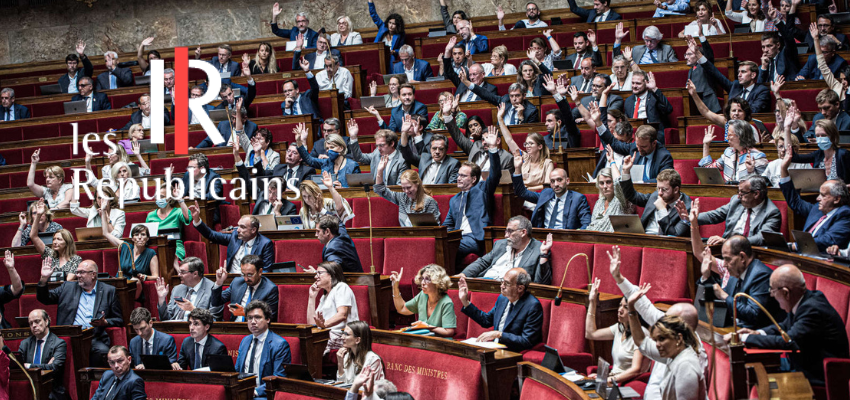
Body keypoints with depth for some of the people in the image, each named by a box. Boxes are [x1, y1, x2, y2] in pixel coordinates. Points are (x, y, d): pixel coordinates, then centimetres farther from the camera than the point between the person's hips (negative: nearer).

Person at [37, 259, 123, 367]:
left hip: (95, 339, -1)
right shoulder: (68, 287, 22)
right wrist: (44, 279, 8)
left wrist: (105, 322, -9)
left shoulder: (109, 291, 15)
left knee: (102, 351, -35)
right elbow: (44, 298, 23)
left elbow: (119, 321, 12)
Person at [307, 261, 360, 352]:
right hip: (325, 336, 8)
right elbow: (312, 323, 20)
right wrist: (312, 297, 20)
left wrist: (324, 324, -33)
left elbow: (342, 315, -15)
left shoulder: (341, 287, 3)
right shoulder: (324, 296, 30)